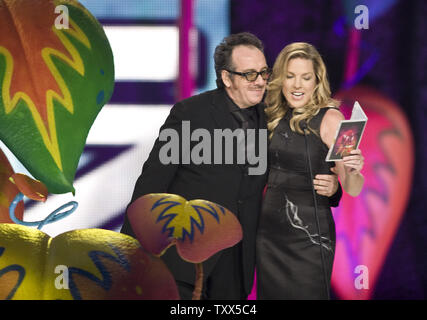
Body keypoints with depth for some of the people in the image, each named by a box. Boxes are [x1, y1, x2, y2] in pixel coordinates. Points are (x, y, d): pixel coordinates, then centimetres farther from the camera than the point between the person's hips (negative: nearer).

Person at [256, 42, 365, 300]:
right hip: (269, 233, 6)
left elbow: (352, 190, -14)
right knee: (270, 293, 12)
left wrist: (353, 171, -33)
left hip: (309, 235, -6)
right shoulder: (276, 118, 7)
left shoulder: (330, 119, -10)